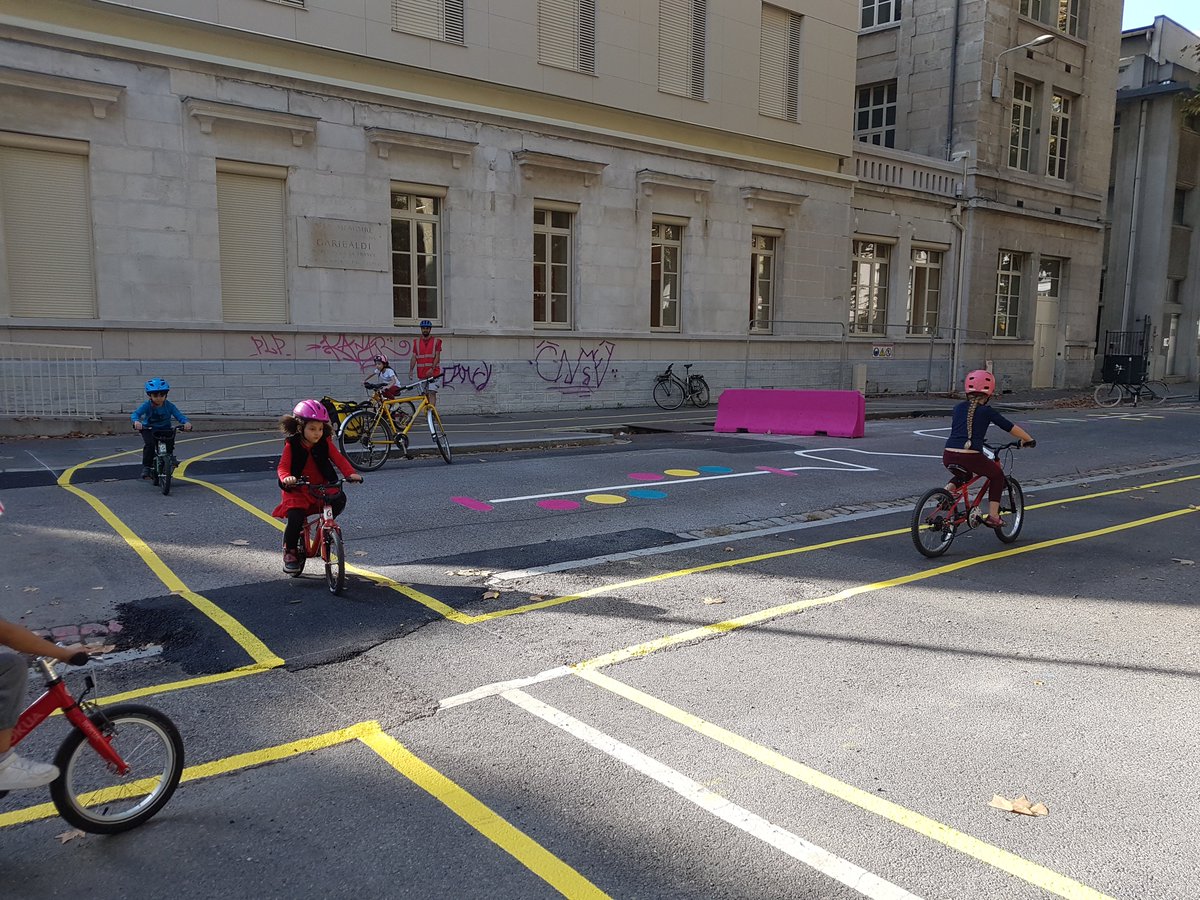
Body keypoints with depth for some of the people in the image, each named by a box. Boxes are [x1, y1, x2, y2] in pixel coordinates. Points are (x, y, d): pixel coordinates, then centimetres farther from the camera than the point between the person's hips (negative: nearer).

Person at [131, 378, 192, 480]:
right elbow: (135, 414, -24)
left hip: (165, 429, 2)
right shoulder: (147, 405, -14)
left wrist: (186, 422, -40)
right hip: (149, 429, -2)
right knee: (149, 444, -27)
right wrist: (136, 421, -48)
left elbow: (179, 415, -18)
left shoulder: (169, 406, -10)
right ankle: (146, 466, -14)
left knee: (170, 444, -18)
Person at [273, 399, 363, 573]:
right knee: (295, 519, -21)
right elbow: (283, 466, -15)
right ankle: (290, 552, 4)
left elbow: (339, 459, -9)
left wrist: (351, 473, -28)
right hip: (298, 490, -2)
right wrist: (286, 478, -39)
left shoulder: (325, 443, -2)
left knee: (340, 499, -24)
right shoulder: (292, 445, -7)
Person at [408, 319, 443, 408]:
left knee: (432, 393, -14)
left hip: (433, 372, -3)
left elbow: (437, 356, -5)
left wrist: (432, 369, -19)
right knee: (425, 394, 8)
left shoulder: (436, 341, 2)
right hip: (422, 373, 4)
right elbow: (414, 357, 7)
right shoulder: (416, 342, 11)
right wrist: (411, 370, -7)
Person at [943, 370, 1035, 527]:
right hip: (971, 457, -4)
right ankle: (993, 516, 20)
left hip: (948, 456, 4)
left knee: (962, 474, 37)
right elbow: (1011, 428, 13)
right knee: (997, 475, 23)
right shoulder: (986, 411, 7)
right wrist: (1028, 440, 30)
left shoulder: (959, 408, 18)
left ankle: (947, 490, 10)